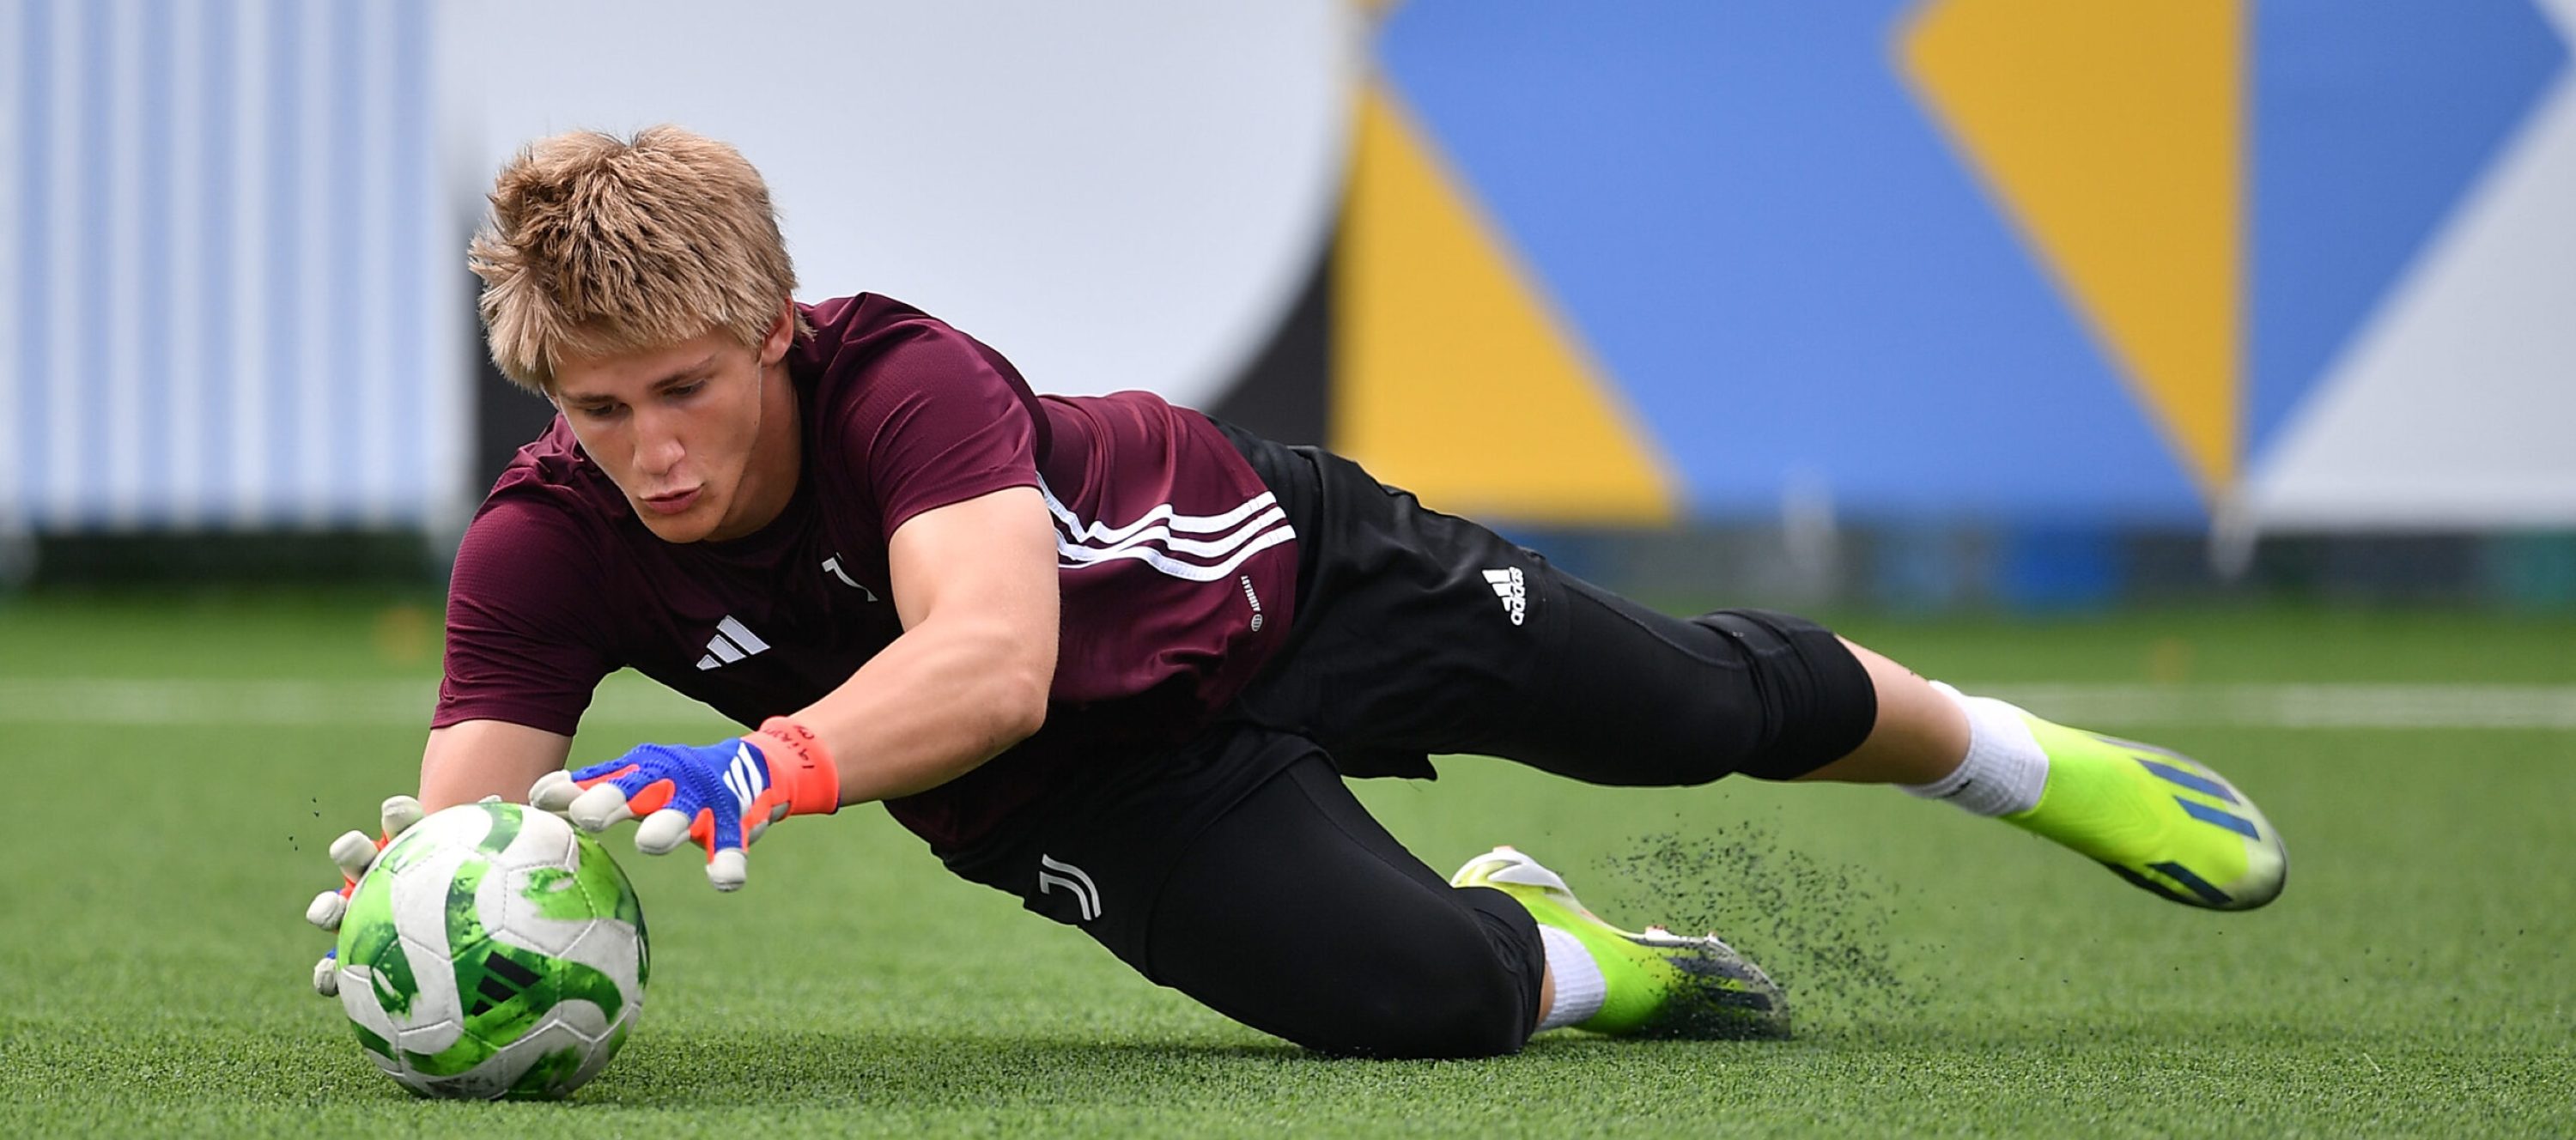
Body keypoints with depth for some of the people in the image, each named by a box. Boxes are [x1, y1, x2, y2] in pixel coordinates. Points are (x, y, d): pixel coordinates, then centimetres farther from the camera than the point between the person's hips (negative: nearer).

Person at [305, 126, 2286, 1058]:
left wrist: (762, 767, -71)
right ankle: (1548, 952, 15)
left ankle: (2025, 758, 47)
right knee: (1416, 999, -24)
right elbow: (468, 809, -31)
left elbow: (992, 654, -54)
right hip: (1101, 787, 2)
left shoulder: (903, 379, -37)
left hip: (1262, 564, -2)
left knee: (1702, 702, 14)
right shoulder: (546, 548, -26)